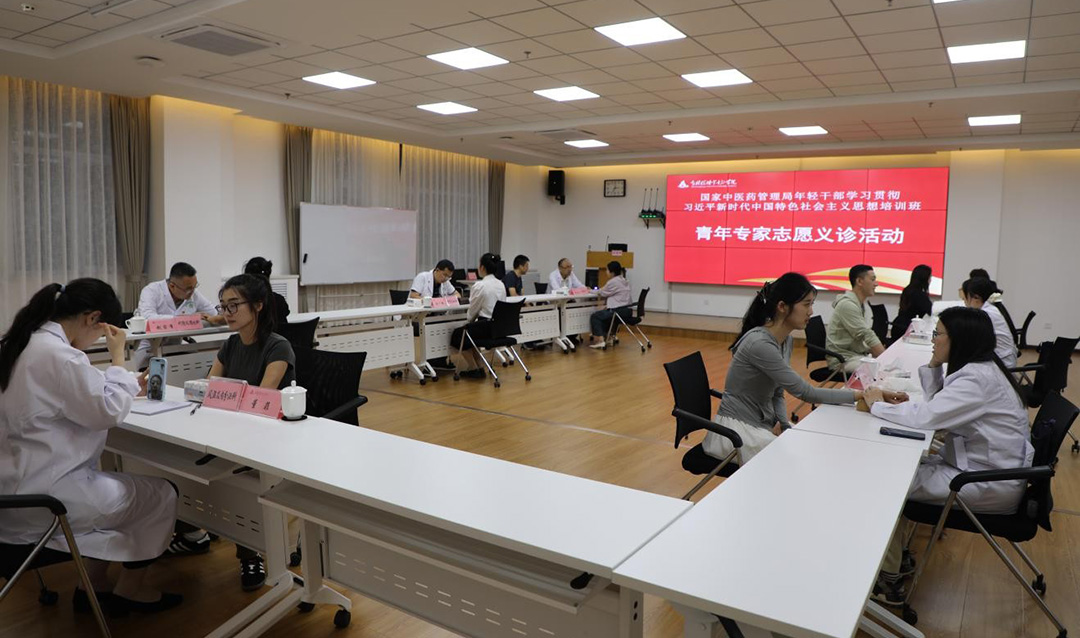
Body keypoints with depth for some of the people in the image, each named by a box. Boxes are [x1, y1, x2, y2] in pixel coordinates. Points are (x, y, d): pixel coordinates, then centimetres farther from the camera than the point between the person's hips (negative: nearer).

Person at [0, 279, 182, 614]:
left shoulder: (28, 343, 7)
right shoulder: (58, 355, -25)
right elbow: (108, 412, -16)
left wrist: (126, 383, 9)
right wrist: (118, 358, -8)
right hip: (40, 497, -10)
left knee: (120, 485, 26)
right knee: (161, 495, 5)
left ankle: (95, 585, 28)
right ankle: (129, 588, 22)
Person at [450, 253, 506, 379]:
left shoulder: (480, 285, -16)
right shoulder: (500, 284, 6)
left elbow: (472, 311, -6)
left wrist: (468, 321, 16)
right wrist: (470, 323, 22)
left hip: (486, 327, -8)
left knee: (457, 335, 19)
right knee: (468, 332, 30)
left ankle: (475, 368, 19)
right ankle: (479, 367, 23)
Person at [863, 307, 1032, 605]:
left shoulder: (978, 379, -23)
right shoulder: (977, 369, 7)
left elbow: (926, 416, -28)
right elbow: (938, 406, 13)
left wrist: (878, 405, -13)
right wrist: (933, 366, 0)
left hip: (991, 486, -9)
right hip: (976, 465, 9)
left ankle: (889, 579, 4)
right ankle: (896, 556, 19)